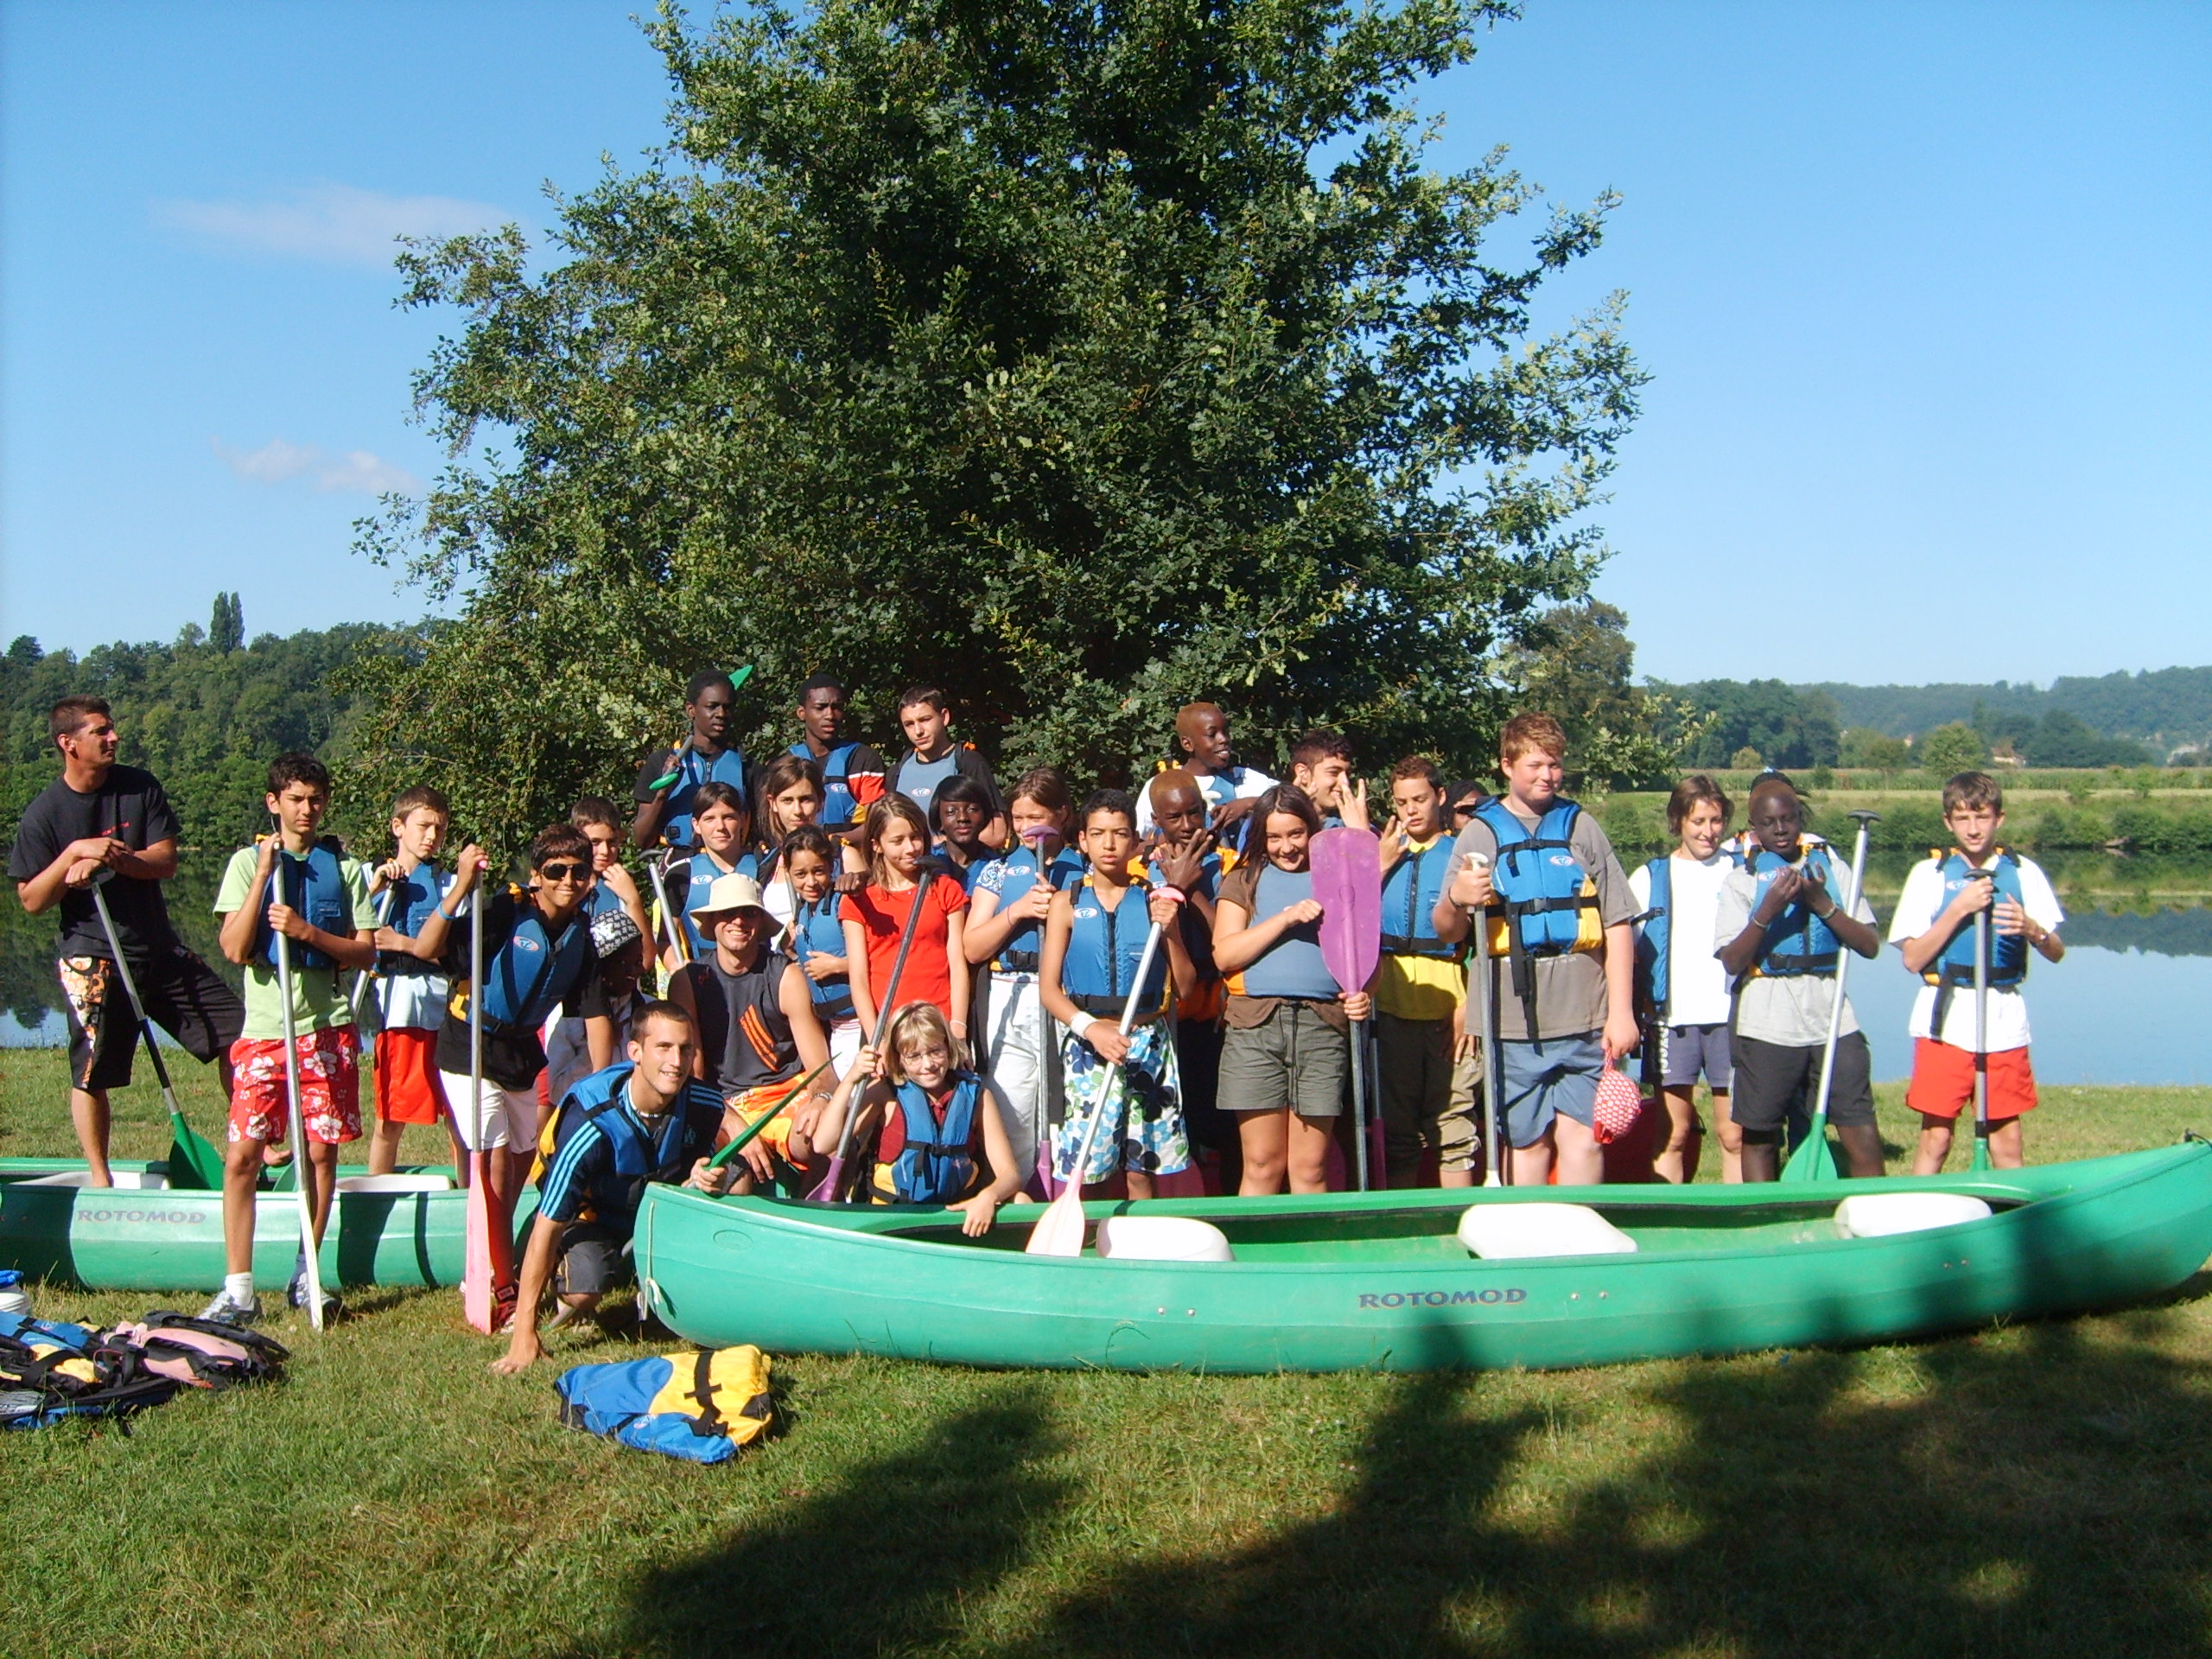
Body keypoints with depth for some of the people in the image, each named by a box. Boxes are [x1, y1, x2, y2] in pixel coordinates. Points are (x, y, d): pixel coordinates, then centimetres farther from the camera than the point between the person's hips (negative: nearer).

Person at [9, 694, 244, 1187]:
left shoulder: (142, 788, 3)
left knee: (237, 1030, 0)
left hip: (160, 948, 4)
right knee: (92, 1073, -1)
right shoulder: (44, 814, -6)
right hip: (91, 956, -4)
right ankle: (99, 1177, 16)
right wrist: (75, 852, -21)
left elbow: (165, 862, -2)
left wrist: (113, 859, -20)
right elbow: (32, 901, -7)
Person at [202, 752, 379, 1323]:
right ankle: (238, 1291, -1)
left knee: (321, 1151, 3)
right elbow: (235, 949, -5)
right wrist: (265, 874, -10)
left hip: (326, 1026, 1)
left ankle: (306, 1274, 17)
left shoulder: (344, 868, 7)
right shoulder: (247, 862, 6)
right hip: (263, 1026, -1)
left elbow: (365, 953, 2)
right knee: (242, 1156, -6)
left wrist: (307, 932, -13)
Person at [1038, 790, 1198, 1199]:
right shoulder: (1067, 904, 3)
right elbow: (1049, 989, -2)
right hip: (1088, 1043, -1)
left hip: (1149, 1042, 1)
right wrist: (1091, 1028, -19)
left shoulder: (1154, 901, 5)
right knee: (1085, 1172, -2)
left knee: (1141, 1169, 3)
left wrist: (1169, 932, -9)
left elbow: (1185, 987, 5)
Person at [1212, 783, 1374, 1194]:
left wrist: (1362, 993, -5)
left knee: (1310, 1167, 1)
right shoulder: (1243, 881, 13)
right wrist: (1287, 917, -8)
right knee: (1263, 1164, -1)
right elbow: (1224, 954, 0)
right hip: (1256, 1024, -1)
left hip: (1322, 1025, 1)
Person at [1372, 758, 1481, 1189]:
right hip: (1392, 1007, 3)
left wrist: (1470, 1006, -9)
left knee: (1454, 1129, -2)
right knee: (1397, 1130, 8)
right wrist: (1382, 863, -2)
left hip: (1448, 1008, -2)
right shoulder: (1382, 852, 15)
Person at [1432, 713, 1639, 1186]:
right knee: (1528, 1143, 3)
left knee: (1582, 1138, -4)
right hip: (1513, 1021, -1)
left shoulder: (1581, 827, 11)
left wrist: (1622, 1011, 1)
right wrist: (1456, 899, -19)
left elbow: (1617, 924, 9)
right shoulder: (1480, 833, 7)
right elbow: (1447, 932, 4)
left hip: (1584, 1019, 1)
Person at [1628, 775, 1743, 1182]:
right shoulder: (1649, 878, 10)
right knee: (1673, 1136, 2)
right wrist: (1641, 1009, -1)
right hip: (1673, 1021, 0)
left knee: (1734, 1135, 0)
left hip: (1730, 1018, 0)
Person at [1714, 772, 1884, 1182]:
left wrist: (1823, 905, -10)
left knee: (1863, 1135, -4)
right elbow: (1731, 961, -5)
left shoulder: (1831, 868, 11)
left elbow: (1870, 944, 4)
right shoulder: (1742, 880, 5)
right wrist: (1768, 911, -17)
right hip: (1766, 1026, -1)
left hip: (1833, 1021, 1)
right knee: (1760, 1139, 5)